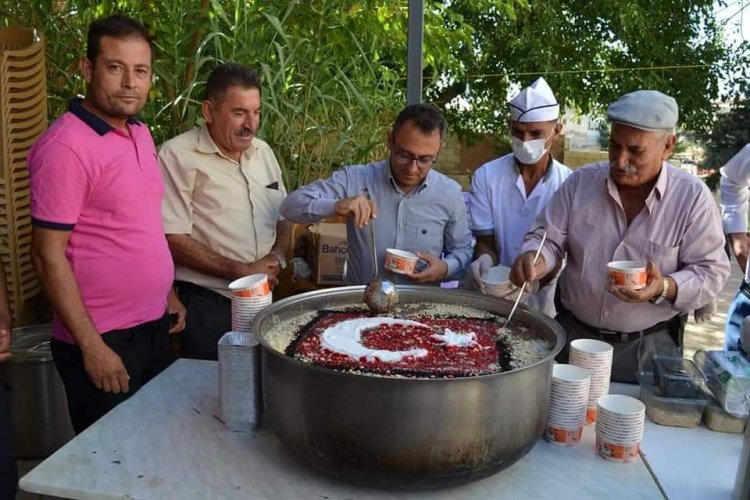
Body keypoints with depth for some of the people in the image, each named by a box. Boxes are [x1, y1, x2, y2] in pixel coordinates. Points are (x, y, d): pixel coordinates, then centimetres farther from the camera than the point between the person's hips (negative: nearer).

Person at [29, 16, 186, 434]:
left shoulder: (141, 134, 6)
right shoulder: (66, 146, -18)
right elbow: (48, 256, -18)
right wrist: (91, 346, -17)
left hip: (154, 327, 8)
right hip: (104, 339, -7)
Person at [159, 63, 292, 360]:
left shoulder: (263, 152, 9)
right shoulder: (178, 155, -11)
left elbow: (284, 217, 16)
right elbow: (172, 239, -15)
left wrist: (277, 257, -4)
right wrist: (239, 271, -16)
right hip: (208, 304, -6)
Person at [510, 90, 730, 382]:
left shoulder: (692, 197, -10)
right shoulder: (580, 182, -4)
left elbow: (712, 271, -8)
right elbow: (548, 239, -1)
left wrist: (665, 288, -27)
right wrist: (533, 259, -25)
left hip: (649, 347, -1)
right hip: (573, 334, 2)